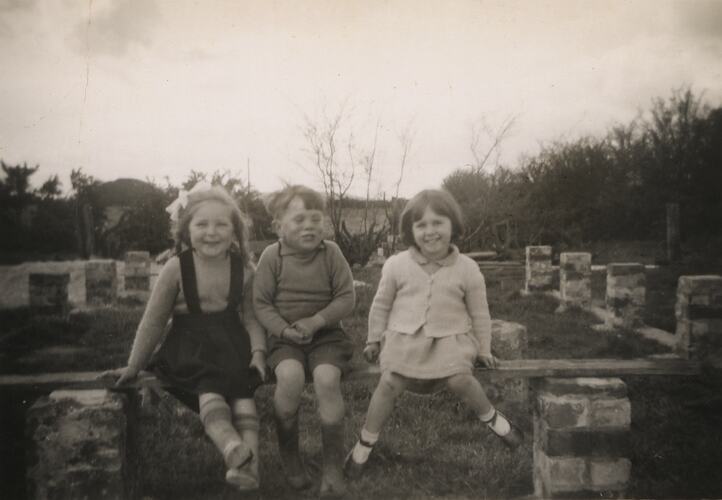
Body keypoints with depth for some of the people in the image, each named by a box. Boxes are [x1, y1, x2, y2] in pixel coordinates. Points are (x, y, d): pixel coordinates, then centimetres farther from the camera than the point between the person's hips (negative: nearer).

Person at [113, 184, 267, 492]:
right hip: (189, 346, -3)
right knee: (210, 390, -30)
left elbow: (251, 317, 7)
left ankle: (248, 464, -36)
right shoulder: (177, 268, -9)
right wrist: (134, 366, 8)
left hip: (231, 343, 3)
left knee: (243, 391, -24)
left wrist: (258, 352, -10)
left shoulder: (243, 269, -2)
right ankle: (234, 449, -54)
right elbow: (154, 321, 0)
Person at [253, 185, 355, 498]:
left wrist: (317, 320, -16)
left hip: (326, 334, 0)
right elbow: (261, 303, -2)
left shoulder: (331, 252, -2)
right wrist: (283, 329, -17)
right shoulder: (272, 256, -3)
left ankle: (333, 466, -12)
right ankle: (288, 455, -4)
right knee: (290, 375, -31)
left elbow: (346, 298, -3)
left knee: (327, 378, -29)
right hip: (285, 336, 0)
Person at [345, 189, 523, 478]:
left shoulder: (467, 269, -4)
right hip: (404, 337, 1)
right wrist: (374, 339, 13)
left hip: (450, 338, 0)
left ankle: (492, 419, 10)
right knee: (389, 383, -14)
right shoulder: (396, 265, -3)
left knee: (459, 379, -21)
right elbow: (381, 305, 10)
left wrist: (483, 349, 12)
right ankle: (365, 443, 4)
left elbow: (479, 313, 7)